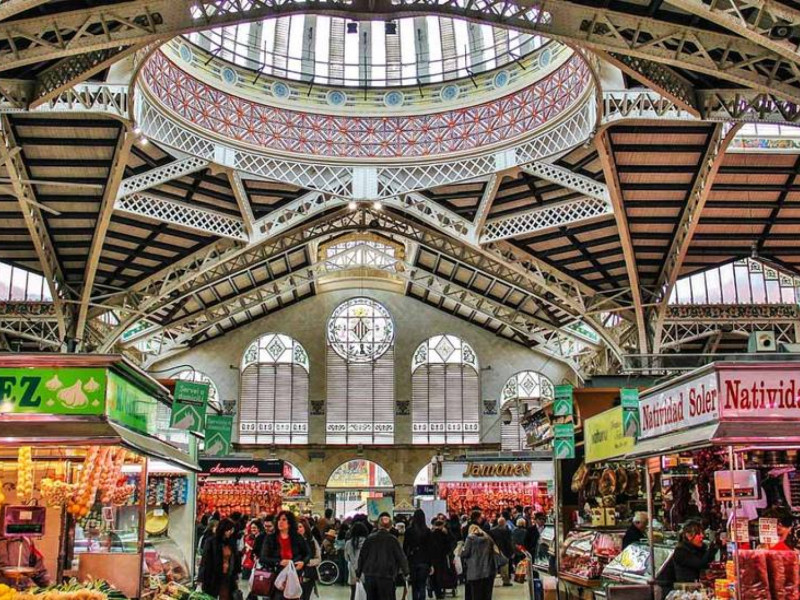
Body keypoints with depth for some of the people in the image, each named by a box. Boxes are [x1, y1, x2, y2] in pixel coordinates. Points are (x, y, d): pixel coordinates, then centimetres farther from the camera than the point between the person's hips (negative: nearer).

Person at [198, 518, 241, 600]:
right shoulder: (211, 542, -7)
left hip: (228, 579, 4)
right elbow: (205, 561, -9)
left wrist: (236, 577, 12)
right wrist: (201, 580, -12)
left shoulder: (232, 543, 7)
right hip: (212, 578, -4)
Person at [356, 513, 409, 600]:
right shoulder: (392, 540, -7)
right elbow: (401, 557, -5)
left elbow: (362, 556, 5)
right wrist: (406, 572, 9)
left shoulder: (370, 538, 2)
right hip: (386, 577, -3)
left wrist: (358, 573, 14)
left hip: (369, 576, 3)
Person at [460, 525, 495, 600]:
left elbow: (465, 554, -7)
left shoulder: (470, 538, -4)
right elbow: (492, 552, 14)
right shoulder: (488, 538, 11)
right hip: (488, 571, 4)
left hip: (475, 572, -4)